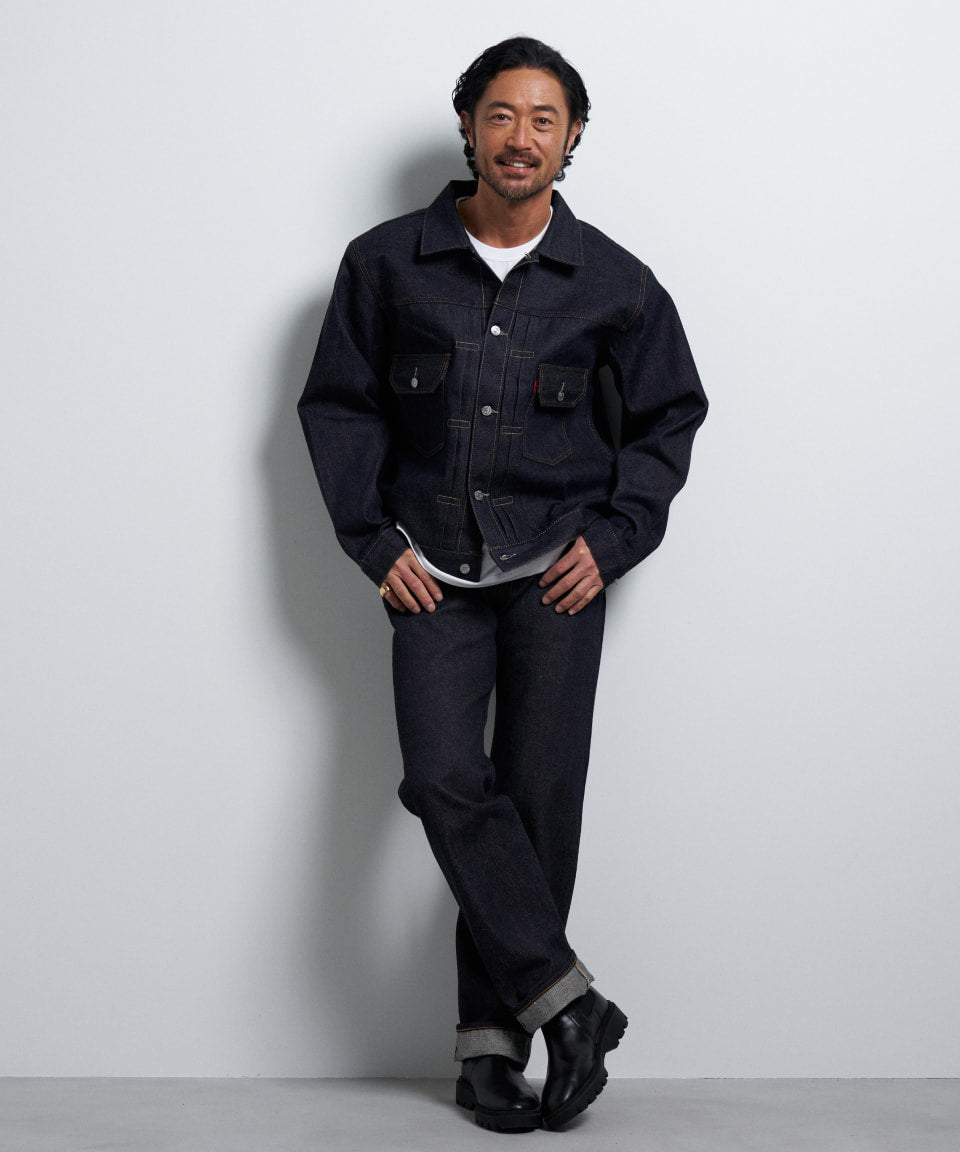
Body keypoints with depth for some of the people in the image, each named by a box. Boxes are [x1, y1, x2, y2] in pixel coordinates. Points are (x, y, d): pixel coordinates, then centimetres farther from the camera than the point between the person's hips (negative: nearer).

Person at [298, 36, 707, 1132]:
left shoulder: (612, 282, 4)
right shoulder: (386, 262, 3)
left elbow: (669, 415, 13)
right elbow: (337, 405, 9)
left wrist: (612, 538, 1)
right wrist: (377, 543, 0)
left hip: (556, 569, 0)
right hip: (433, 569, 0)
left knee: (540, 796, -4)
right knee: (445, 778, -17)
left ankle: (493, 1034, 7)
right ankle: (563, 999, -9)